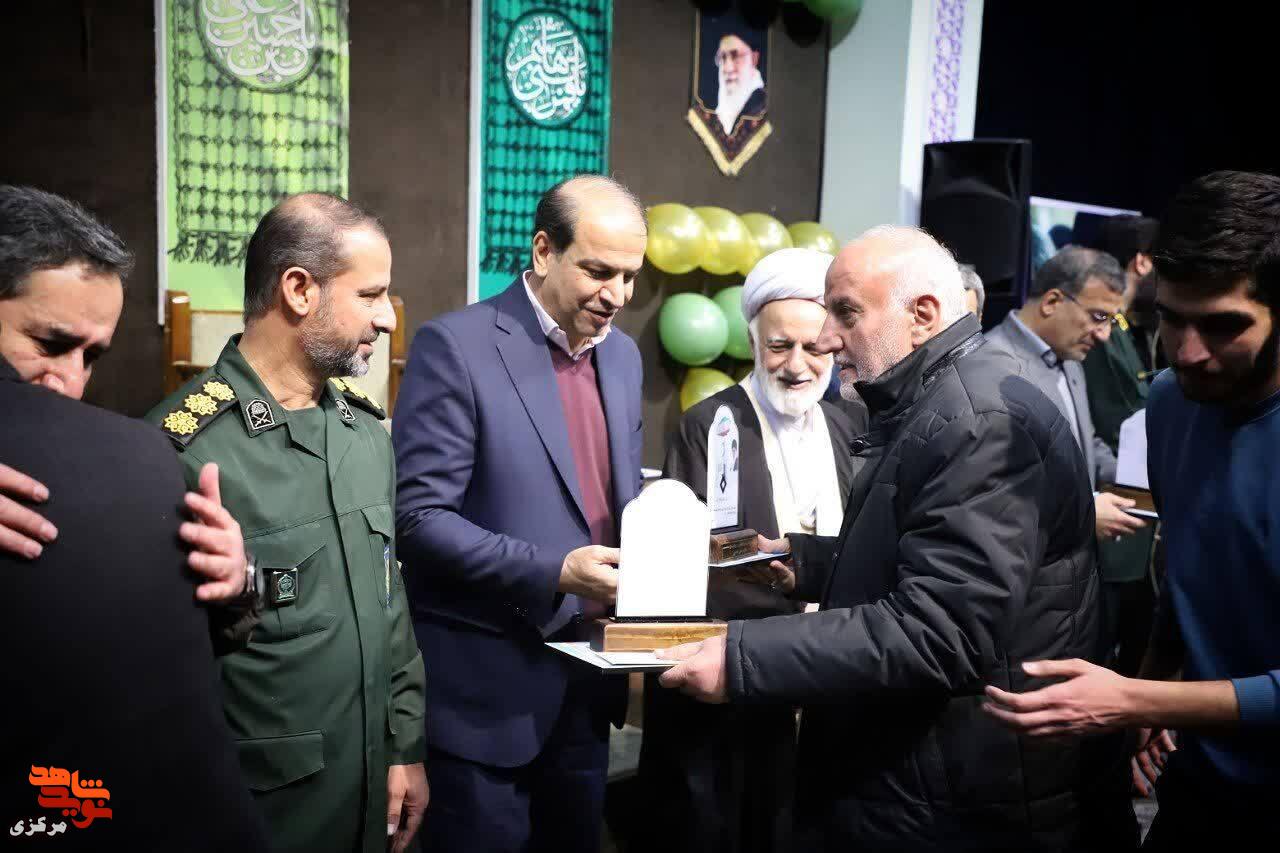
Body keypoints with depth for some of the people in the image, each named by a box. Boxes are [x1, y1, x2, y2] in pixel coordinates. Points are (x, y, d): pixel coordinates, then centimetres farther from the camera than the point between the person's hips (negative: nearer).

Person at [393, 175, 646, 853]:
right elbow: (418, 517, -18)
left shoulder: (622, 355, 8)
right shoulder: (456, 346, -14)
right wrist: (553, 572, -26)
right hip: (489, 685, -6)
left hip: (587, 677, 6)